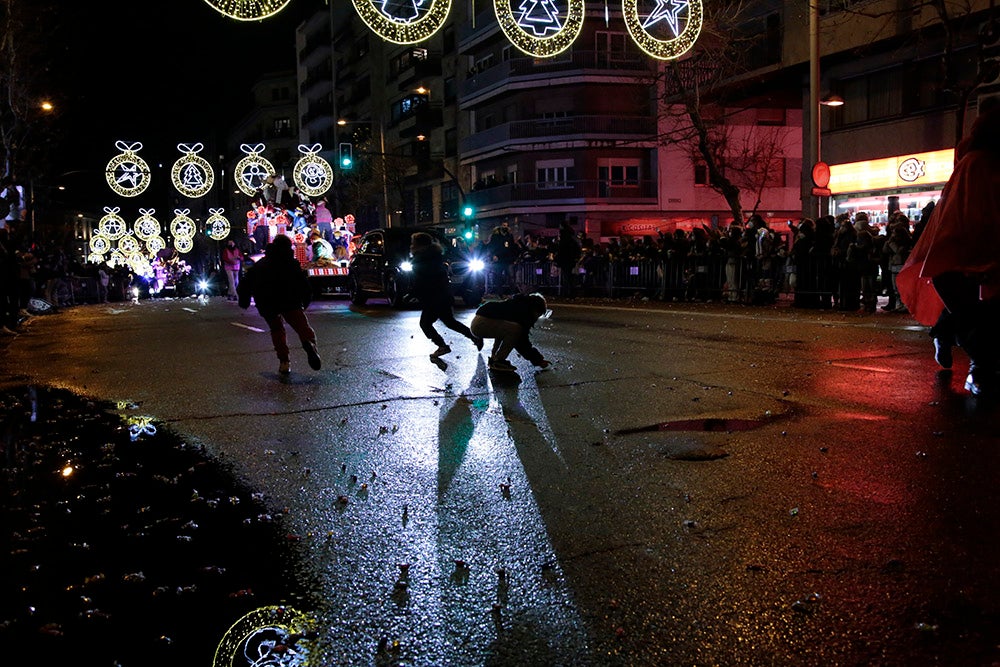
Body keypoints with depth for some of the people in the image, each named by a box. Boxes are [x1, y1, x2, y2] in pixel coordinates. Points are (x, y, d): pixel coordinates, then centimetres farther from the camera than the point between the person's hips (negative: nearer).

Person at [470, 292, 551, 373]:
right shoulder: (523, 310, -9)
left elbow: (521, 339, 24)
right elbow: (522, 341, -9)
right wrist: (538, 360, 0)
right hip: (481, 323, -11)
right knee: (515, 329, -21)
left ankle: (494, 358, 20)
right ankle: (497, 362, -10)